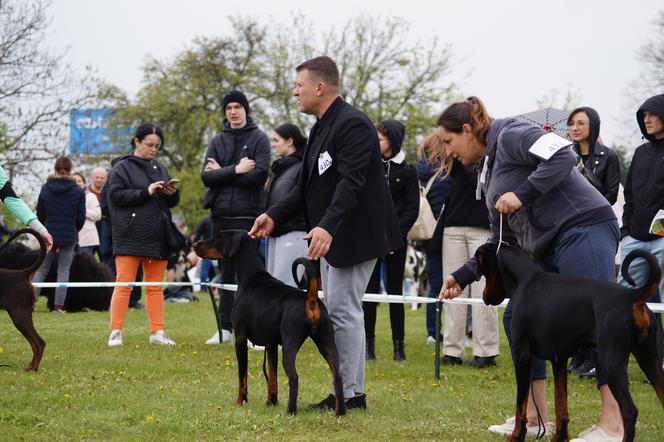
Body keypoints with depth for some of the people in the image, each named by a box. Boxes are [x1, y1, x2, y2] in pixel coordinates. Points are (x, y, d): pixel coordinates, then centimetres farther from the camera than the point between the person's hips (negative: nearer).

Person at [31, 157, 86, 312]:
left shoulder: (45, 189, 0)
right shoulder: (78, 192, -4)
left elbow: (39, 215, 5)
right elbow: (81, 218, -1)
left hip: (49, 235, 2)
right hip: (69, 237, -1)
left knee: (41, 270, 10)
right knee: (63, 271, 4)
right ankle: (59, 305, 0)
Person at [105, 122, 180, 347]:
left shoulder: (159, 169, 17)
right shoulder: (122, 168, 0)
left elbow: (172, 202, 21)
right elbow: (116, 195, -12)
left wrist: (173, 193, -3)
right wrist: (146, 192, -18)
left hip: (156, 236, 6)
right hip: (130, 236, -6)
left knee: (155, 286, 8)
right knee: (124, 284, -5)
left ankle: (157, 332, 12)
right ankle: (116, 332, -2)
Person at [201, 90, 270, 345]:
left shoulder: (259, 139, 2)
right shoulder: (217, 141, 13)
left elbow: (259, 174, -12)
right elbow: (206, 176, 0)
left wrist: (222, 173, -6)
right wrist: (235, 170, -14)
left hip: (247, 214, -5)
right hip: (220, 214, 5)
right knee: (226, 272, 9)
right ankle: (225, 327, 13)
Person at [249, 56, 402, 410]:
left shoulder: (352, 125, -17)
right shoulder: (322, 127, 15)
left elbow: (351, 183, -28)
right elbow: (309, 185, 19)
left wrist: (327, 226, -39)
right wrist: (275, 216, 11)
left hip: (354, 233, -10)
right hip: (330, 234, 11)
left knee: (343, 309, -10)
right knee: (336, 310, 11)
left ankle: (351, 394, -5)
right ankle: (346, 389, 16)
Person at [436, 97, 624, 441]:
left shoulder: (510, 136, -5)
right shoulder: (490, 170, 22)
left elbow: (563, 154, -20)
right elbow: (503, 240, 23)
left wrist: (521, 194, -21)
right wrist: (462, 277, 19)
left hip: (584, 229, -10)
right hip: (548, 247, 10)